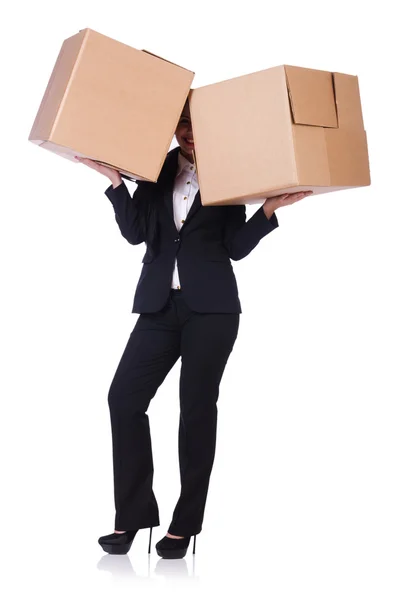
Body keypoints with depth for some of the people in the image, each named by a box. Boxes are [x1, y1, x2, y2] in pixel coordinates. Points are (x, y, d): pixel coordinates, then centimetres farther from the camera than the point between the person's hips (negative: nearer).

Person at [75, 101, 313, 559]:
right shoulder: (156, 171, 10)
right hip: (160, 305, 3)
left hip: (211, 307, -2)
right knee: (124, 396, -8)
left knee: (197, 407, -1)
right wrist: (115, 181, -9)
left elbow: (236, 247, 1)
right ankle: (131, 517, 0)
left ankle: (185, 524, 7)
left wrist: (270, 209, -11)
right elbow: (135, 233, 0)